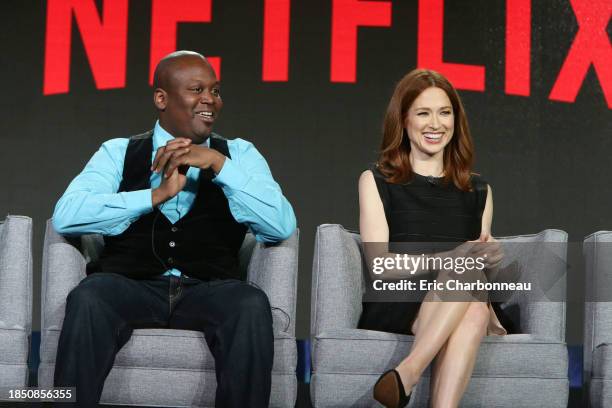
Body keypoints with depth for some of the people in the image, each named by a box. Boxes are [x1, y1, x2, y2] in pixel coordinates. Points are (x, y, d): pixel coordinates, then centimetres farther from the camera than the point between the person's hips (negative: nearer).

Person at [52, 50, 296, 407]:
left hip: (209, 293, 0)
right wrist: (156, 195, -8)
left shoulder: (239, 154, 17)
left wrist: (220, 165, -7)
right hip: (130, 287, 0)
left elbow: (282, 226, 1)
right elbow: (65, 216, -2)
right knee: (88, 298, -33)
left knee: (252, 305, -32)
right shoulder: (119, 153, 15)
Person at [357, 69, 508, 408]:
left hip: (456, 312, 3)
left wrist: (490, 258, -2)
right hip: (390, 310, -2)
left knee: (475, 312, -35)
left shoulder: (478, 192, 20)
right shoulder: (376, 182, 10)